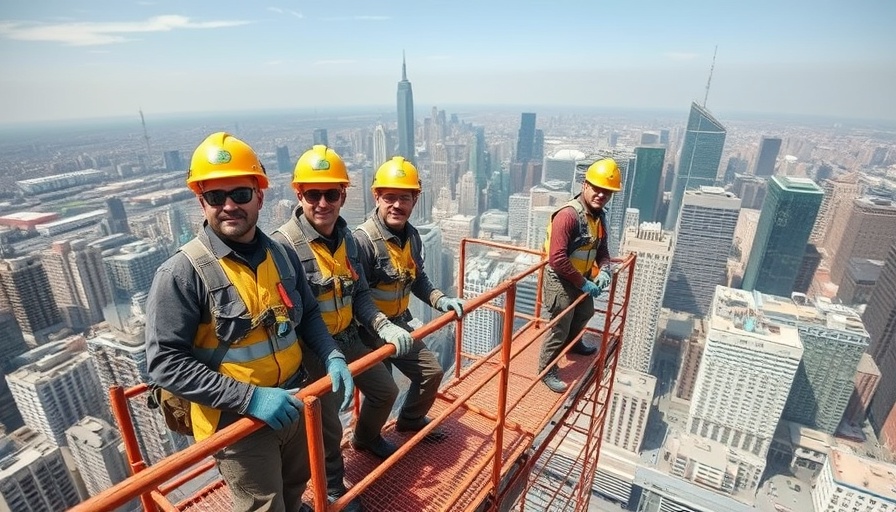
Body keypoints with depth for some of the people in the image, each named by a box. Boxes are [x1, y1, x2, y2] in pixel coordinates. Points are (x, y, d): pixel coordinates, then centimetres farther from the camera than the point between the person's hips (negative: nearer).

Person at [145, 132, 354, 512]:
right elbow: (165, 362, -20)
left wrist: (332, 356, -8)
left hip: (293, 405, 5)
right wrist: (250, 397, -26)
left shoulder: (282, 255, -3)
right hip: (236, 421, -5)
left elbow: (308, 315, 8)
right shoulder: (182, 273, -19)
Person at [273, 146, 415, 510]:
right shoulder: (284, 244, -21)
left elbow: (360, 295, 3)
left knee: (385, 390, 21)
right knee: (327, 424, 5)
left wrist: (383, 326, -13)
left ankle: (366, 437, 53)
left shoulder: (346, 239, 1)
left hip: (348, 338, 7)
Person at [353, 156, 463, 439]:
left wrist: (440, 300, -3)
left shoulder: (412, 236, 1)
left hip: (399, 323, 8)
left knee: (432, 372, 17)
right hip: (371, 329, -8)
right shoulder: (363, 239, -24)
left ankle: (410, 419, 43)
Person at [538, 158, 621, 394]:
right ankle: (547, 370, 23)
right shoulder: (568, 215, -28)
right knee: (559, 328, 2)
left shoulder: (599, 215, 2)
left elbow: (601, 248, 13)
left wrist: (604, 270, -8)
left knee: (585, 313, 31)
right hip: (562, 281, -10)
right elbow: (557, 259, -32)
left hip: (583, 279, 10)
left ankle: (573, 343, 59)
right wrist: (583, 283, -24)